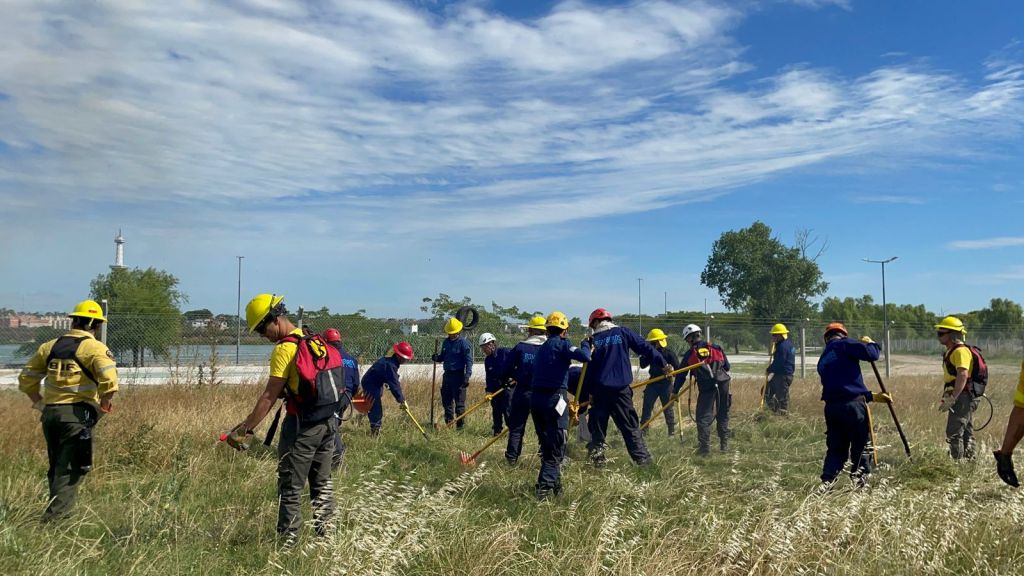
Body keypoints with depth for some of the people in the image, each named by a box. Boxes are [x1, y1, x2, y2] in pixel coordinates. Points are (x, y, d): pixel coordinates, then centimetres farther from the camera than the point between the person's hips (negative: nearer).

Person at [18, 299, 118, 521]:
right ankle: (56, 516, -5)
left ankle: (56, 512, 27)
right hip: (77, 414, -6)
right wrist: (104, 403, -4)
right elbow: (109, 380, -21)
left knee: (56, 467, 19)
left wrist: (39, 402, 23)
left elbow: (26, 378, 16)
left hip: (50, 413, 6)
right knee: (70, 469, -1)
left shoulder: (49, 346, 11)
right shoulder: (95, 348, -8)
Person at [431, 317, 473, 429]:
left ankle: (460, 424, 1)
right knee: (446, 400, 13)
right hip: (447, 374, 8)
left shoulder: (463, 343, -9)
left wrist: (467, 376, -22)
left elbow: (469, 360, -13)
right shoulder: (446, 342, 13)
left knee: (459, 401, -4)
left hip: (458, 375, -8)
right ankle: (448, 423, 23)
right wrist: (437, 358, -1)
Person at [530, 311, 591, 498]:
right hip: (554, 398, -8)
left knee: (547, 445, 18)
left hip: (536, 398, 8)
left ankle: (554, 484, 28)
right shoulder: (561, 344, -6)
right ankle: (544, 487, -12)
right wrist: (585, 344, 0)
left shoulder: (542, 348, 19)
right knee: (556, 448, -3)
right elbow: (584, 357, -19)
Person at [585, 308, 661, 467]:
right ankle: (642, 458, -1)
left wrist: (588, 391, 9)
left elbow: (588, 368, 4)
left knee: (597, 426, 12)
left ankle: (597, 458, 12)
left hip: (599, 389, 0)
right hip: (621, 388, 0)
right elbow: (645, 348, -2)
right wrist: (662, 364, -1)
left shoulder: (593, 340, 4)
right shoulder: (623, 333, 4)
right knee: (631, 426, 4)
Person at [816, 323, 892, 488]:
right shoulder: (845, 345, -1)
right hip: (853, 405, -6)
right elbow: (871, 354, -14)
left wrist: (872, 396, 27)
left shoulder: (823, 360, 22)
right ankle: (859, 480, 9)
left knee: (835, 448, 14)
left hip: (831, 407, 6)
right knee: (863, 446, 9)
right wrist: (870, 343, 10)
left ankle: (826, 482, 4)